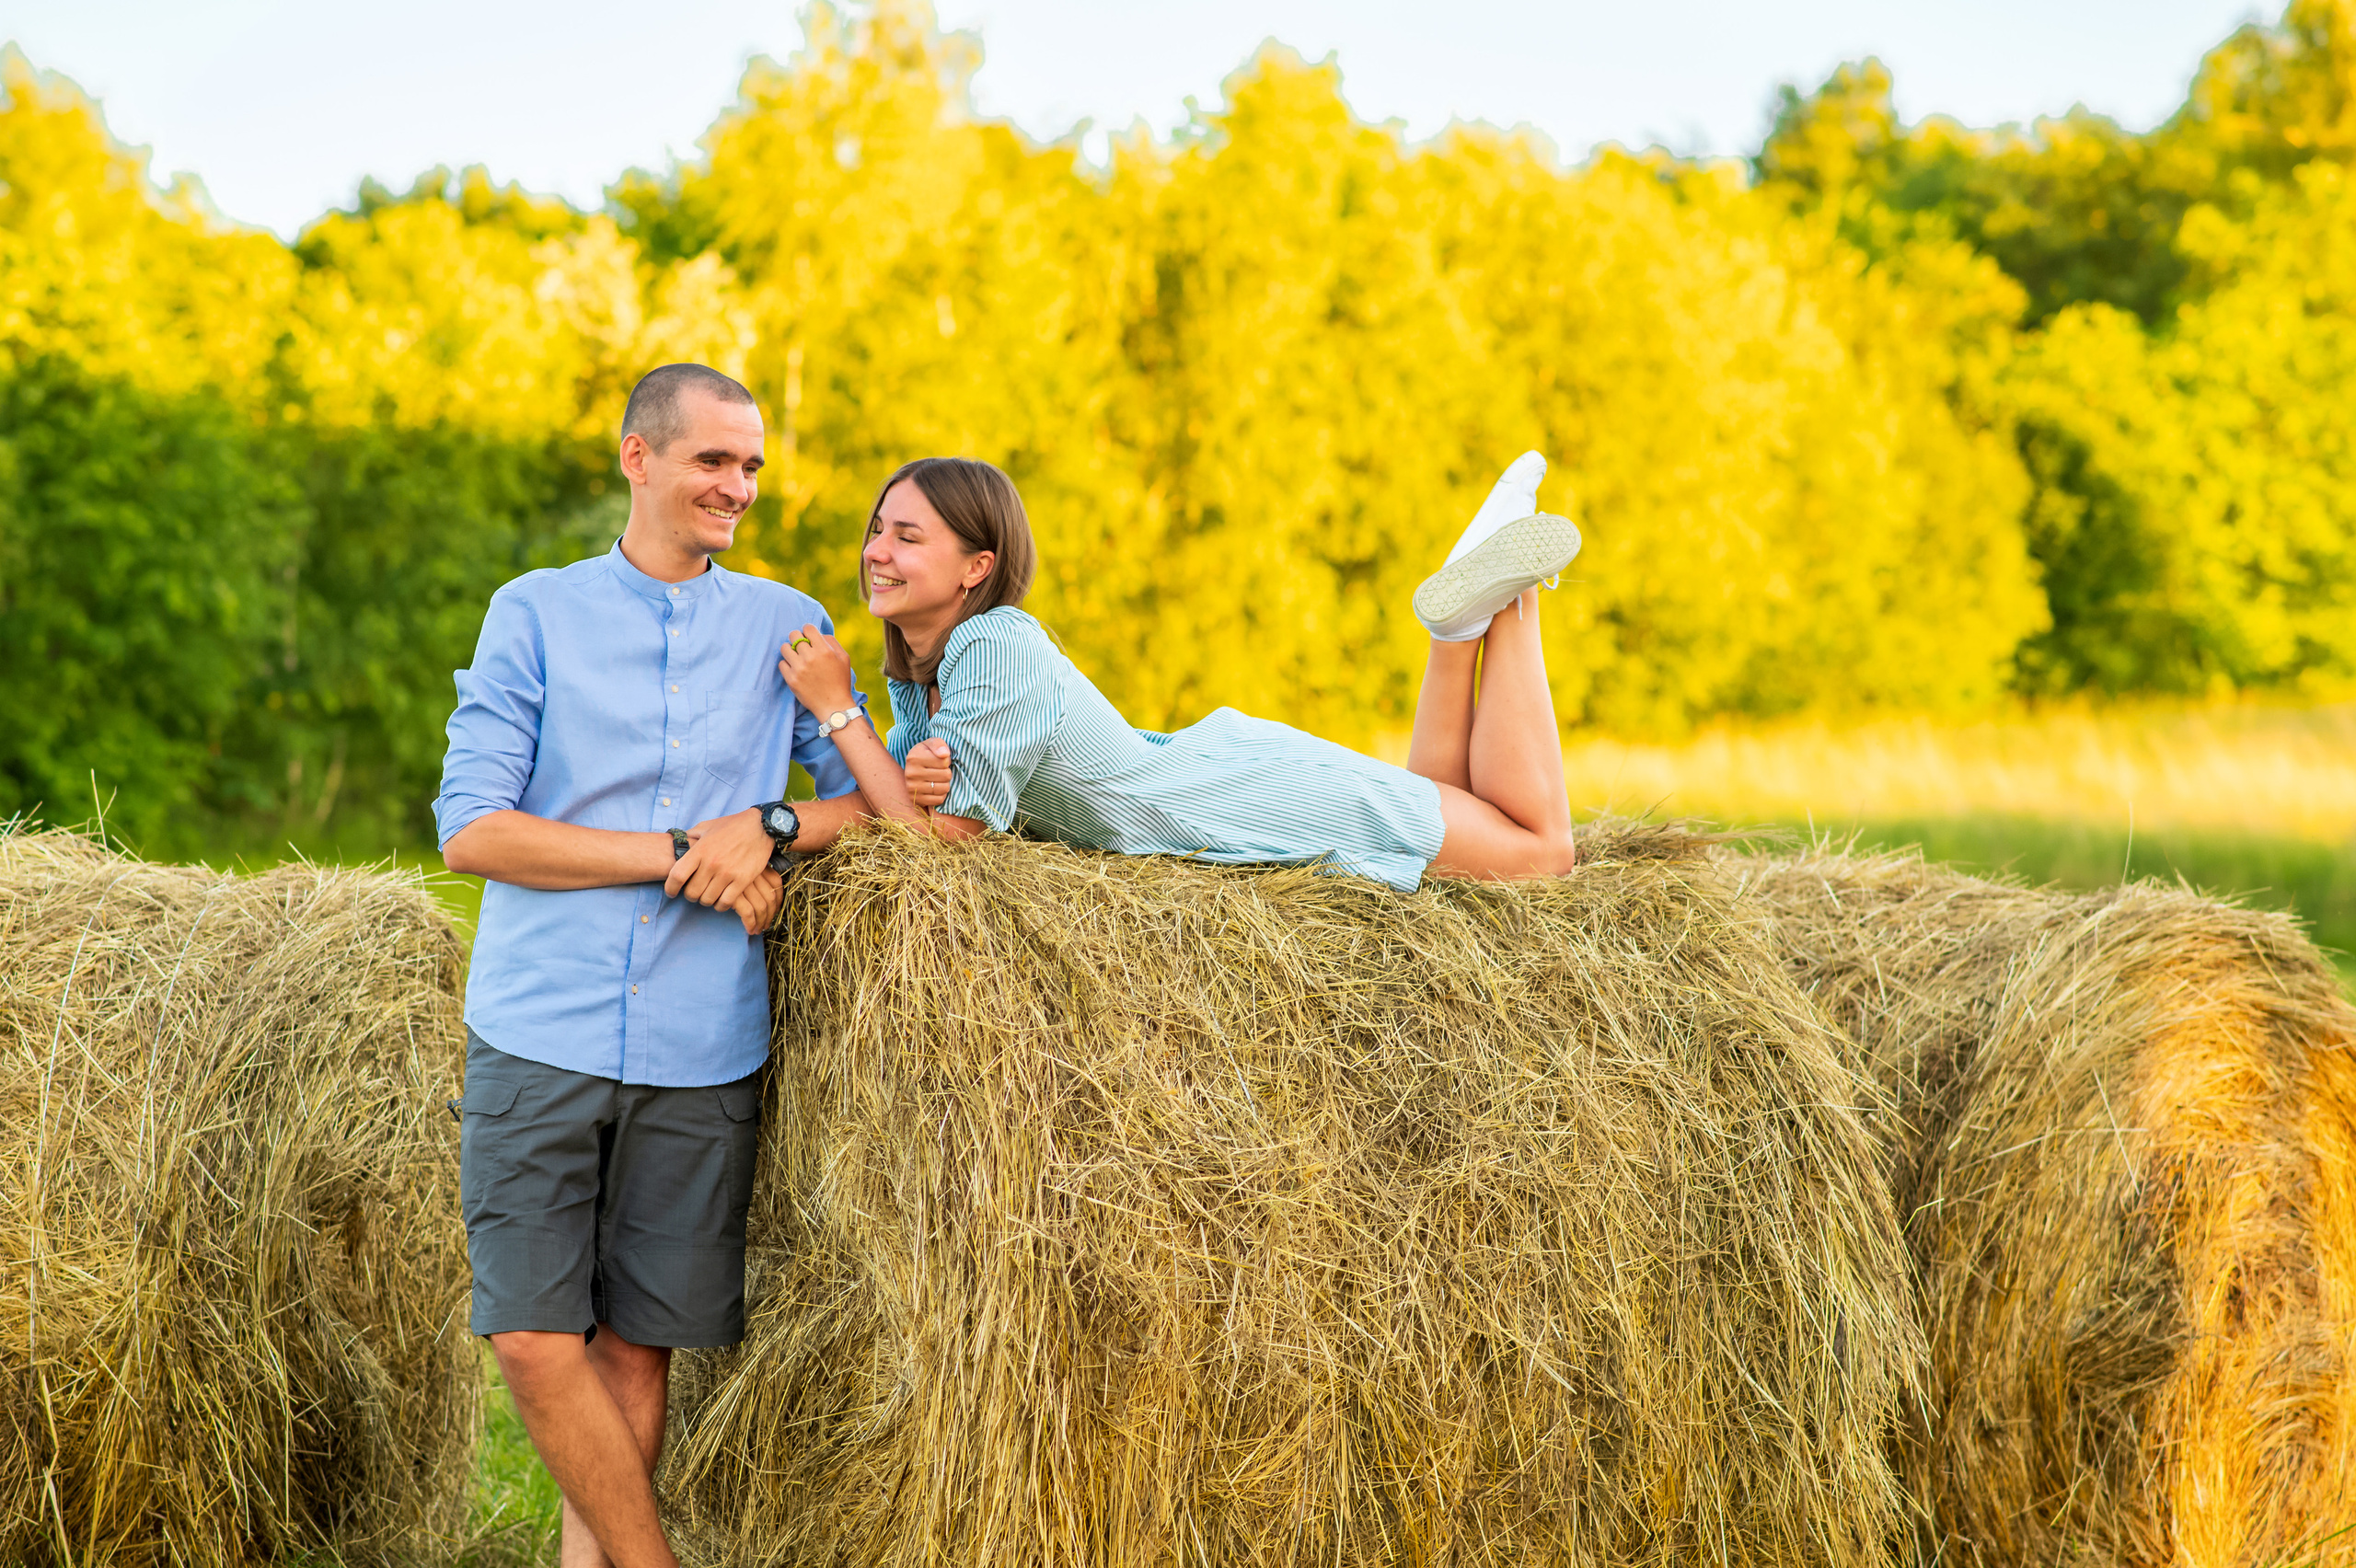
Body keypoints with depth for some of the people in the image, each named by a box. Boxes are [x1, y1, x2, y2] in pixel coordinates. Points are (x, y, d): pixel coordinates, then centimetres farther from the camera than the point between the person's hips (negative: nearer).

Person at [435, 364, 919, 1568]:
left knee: (635, 1344, 5)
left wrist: (773, 826, -12)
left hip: (701, 1059, 2)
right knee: (534, 1341, -7)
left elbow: (893, 809, 9)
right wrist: (683, 855, -11)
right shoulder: (535, 612, 4)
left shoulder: (786, 626, 11)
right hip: (538, 1038, -1)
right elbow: (470, 829, -4)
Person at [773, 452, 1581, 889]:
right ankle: (1463, 617, 23)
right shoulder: (919, 665, -5)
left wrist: (835, 708, -29)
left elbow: (948, 833, -30)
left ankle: (1505, 599, 13)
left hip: (1276, 801, -8)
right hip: (1205, 758, 8)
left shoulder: (999, 651, -31)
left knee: (1540, 845, 7)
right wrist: (920, 768, -31)